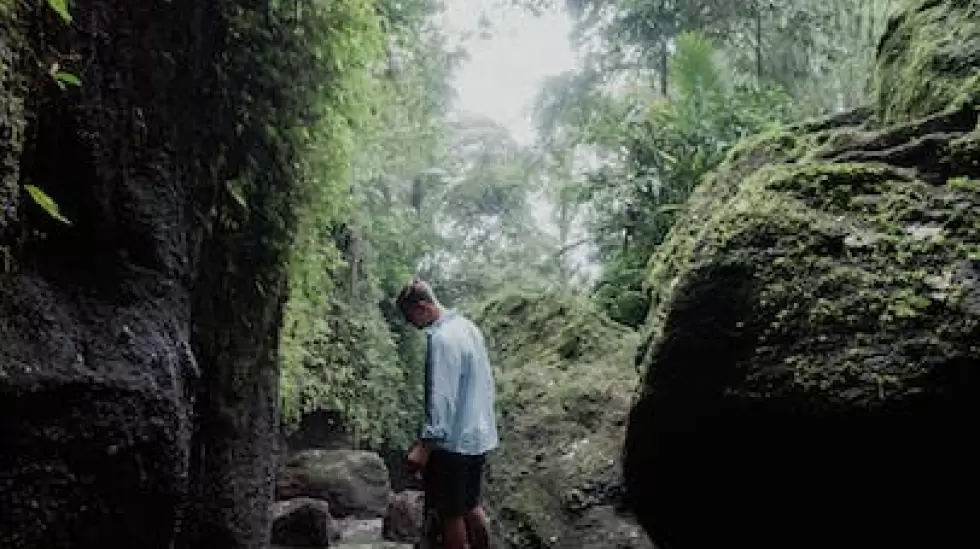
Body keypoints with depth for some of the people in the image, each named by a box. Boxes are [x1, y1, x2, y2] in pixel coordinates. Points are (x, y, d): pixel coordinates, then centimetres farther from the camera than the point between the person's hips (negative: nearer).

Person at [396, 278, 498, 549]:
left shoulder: (442, 339, -21)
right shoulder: (468, 326, 7)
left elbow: (442, 398, -25)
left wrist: (424, 445, -23)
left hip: (454, 442, -9)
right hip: (478, 436, 9)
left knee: (450, 513, 6)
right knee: (470, 505, 20)